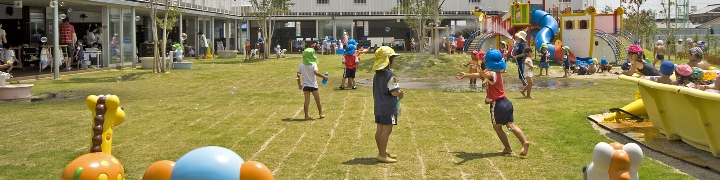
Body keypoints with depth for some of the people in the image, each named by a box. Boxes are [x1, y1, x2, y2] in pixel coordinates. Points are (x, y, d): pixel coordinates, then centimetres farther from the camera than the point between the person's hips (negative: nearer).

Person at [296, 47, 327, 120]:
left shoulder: (301, 65, 2)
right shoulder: (313, 64, -12)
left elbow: (298, 75, 5)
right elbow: (316, 72, -27)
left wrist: (299, 84, 15)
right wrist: (324, 77, -19)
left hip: (305, 85, 3)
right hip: (313, 85, -3)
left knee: (306, 101, 4)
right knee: (318, 100, 11)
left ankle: (306, 115, 1)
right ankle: (321, 114, 19)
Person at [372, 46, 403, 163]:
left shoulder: (377, 74, 12)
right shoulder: (390, 75, -17)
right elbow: (394, 92, -22)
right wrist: (400, 94, -1)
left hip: (378, 107, 9)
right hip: (388, 107, -9)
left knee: (380, 129, 13)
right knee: (387, 130, -6)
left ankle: (382, 152, 24)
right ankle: (382, 155, -5)